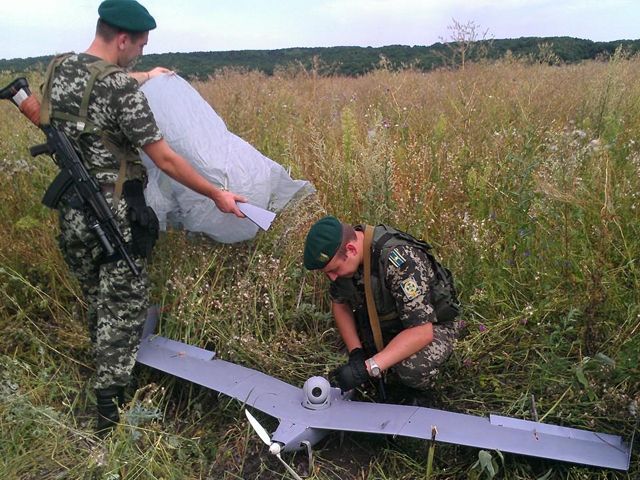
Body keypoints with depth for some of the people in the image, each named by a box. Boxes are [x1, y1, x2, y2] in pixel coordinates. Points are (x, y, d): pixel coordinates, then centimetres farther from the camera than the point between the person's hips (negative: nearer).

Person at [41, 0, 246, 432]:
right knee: (123, 311, 4)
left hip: (72, 214, 8)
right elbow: (166, 160, -17)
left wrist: (143, 77, 40)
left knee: (97, 302, 22)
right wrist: (217, 195, -7)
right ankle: (112, 410, 13)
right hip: (115, 219, -8)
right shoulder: (122, 90, -19)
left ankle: (107, 376, 40)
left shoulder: (59, 68, 5)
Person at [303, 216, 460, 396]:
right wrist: (355, 352, -12)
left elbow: (421, 331, -37)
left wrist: (368, 368, -41)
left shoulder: (399, 260, -36)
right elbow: (339, 303, 1)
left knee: (412, 368, -32)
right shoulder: (340, 255, -15)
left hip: (431, 324, -7)